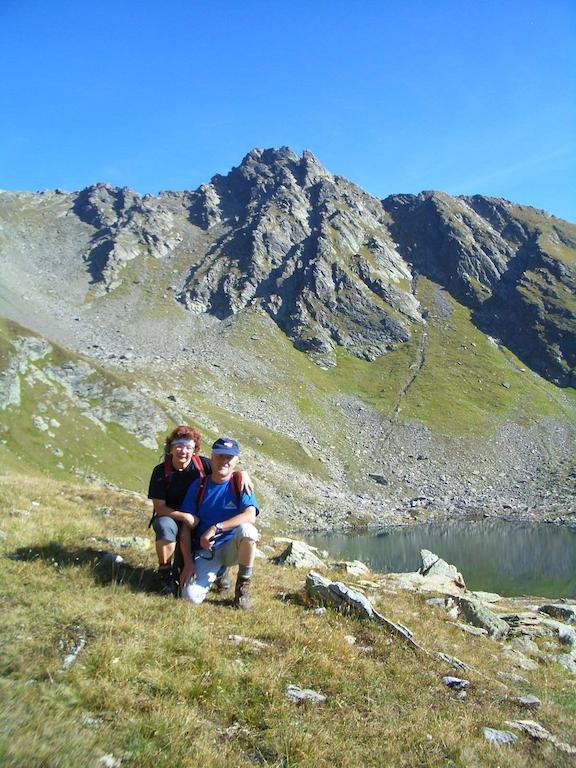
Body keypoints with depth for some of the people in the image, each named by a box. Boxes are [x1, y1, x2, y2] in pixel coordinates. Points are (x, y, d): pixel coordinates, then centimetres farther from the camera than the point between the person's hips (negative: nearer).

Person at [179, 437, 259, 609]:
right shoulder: (198, 486, 1)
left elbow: (250, 516, -24)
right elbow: (186, 526, 0)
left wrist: (216, 528, -30)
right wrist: (188, 562, -10)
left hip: (232, 548, -1)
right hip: (205, 551, 2)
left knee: (247, 530, -35)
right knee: (191, 597, -21)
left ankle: (243, 584, -11)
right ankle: (217, 572, 14)